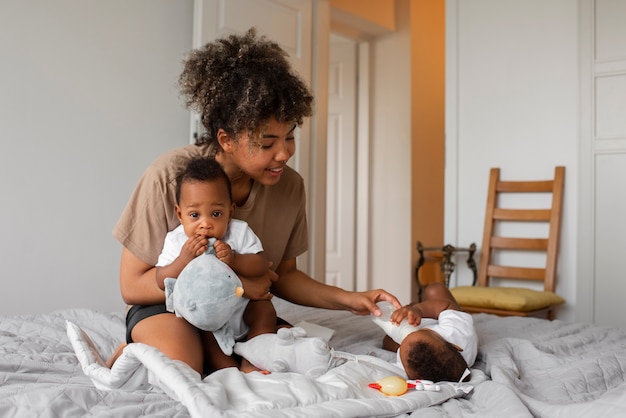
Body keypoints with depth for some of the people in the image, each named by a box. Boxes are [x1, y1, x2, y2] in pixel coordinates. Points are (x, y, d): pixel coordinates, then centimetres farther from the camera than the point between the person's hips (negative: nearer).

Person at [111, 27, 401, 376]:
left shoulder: (289, 185, -9)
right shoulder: (169, 176, -21)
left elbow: (283, 276, 5)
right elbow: (133, 285, -16)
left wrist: (348, 300, -11)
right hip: (168, 306, -4)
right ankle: (137, 349, 1)